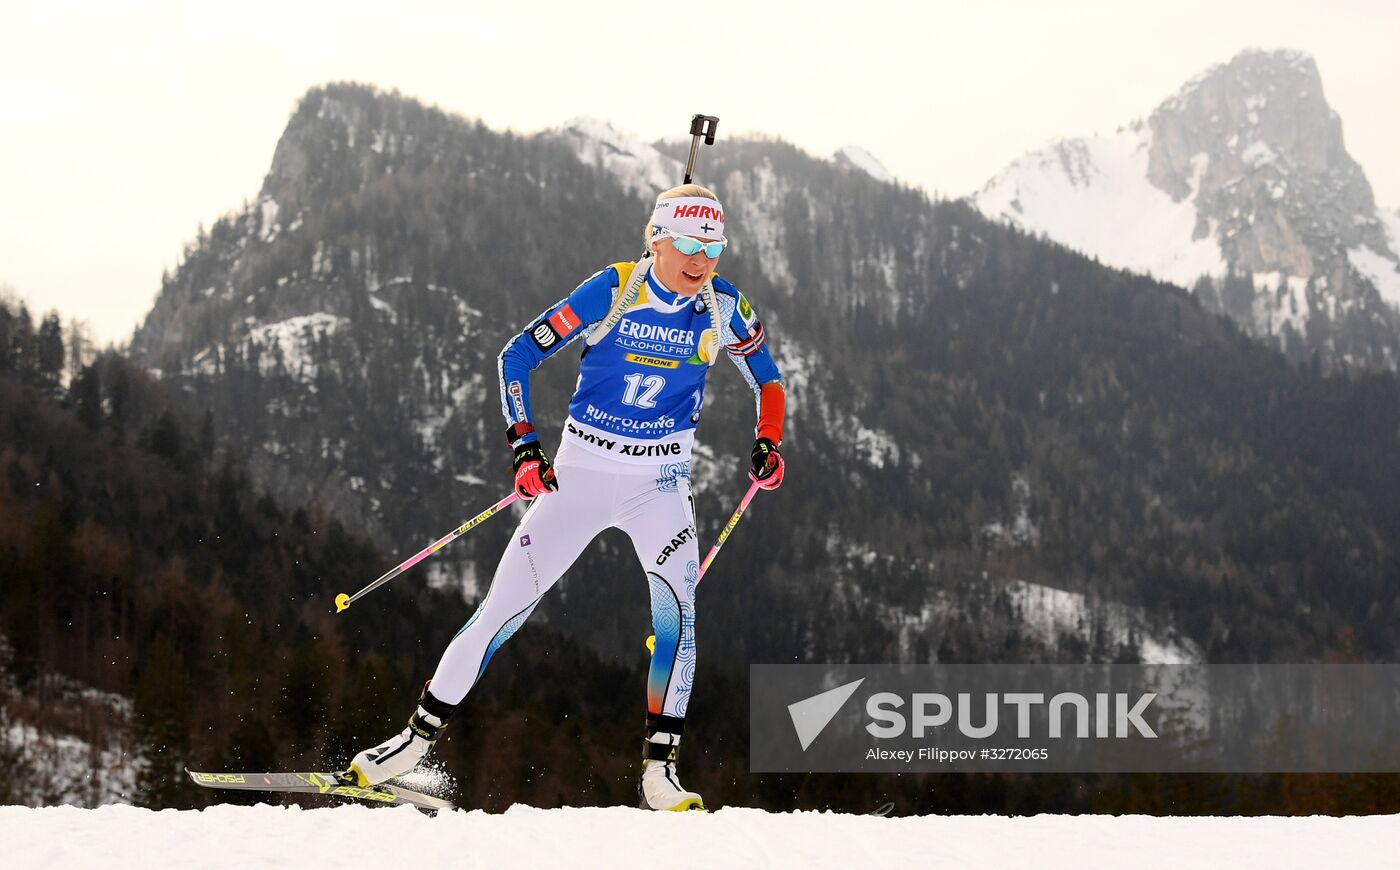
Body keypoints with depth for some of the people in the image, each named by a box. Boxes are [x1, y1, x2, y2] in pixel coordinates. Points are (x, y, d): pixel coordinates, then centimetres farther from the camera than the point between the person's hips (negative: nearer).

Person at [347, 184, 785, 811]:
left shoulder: (724, 308, -6)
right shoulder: (613, 292, -13)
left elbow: (768, 381, 11)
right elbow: (517, 356, -7)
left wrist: (768, 444, -8)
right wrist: (524, 446, -16)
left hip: (660, 484, 1)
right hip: (581, 473, -1)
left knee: (676, 602, -24)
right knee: (504, 607, -2)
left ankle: (660, 768, -18)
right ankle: (418, 737, 12)